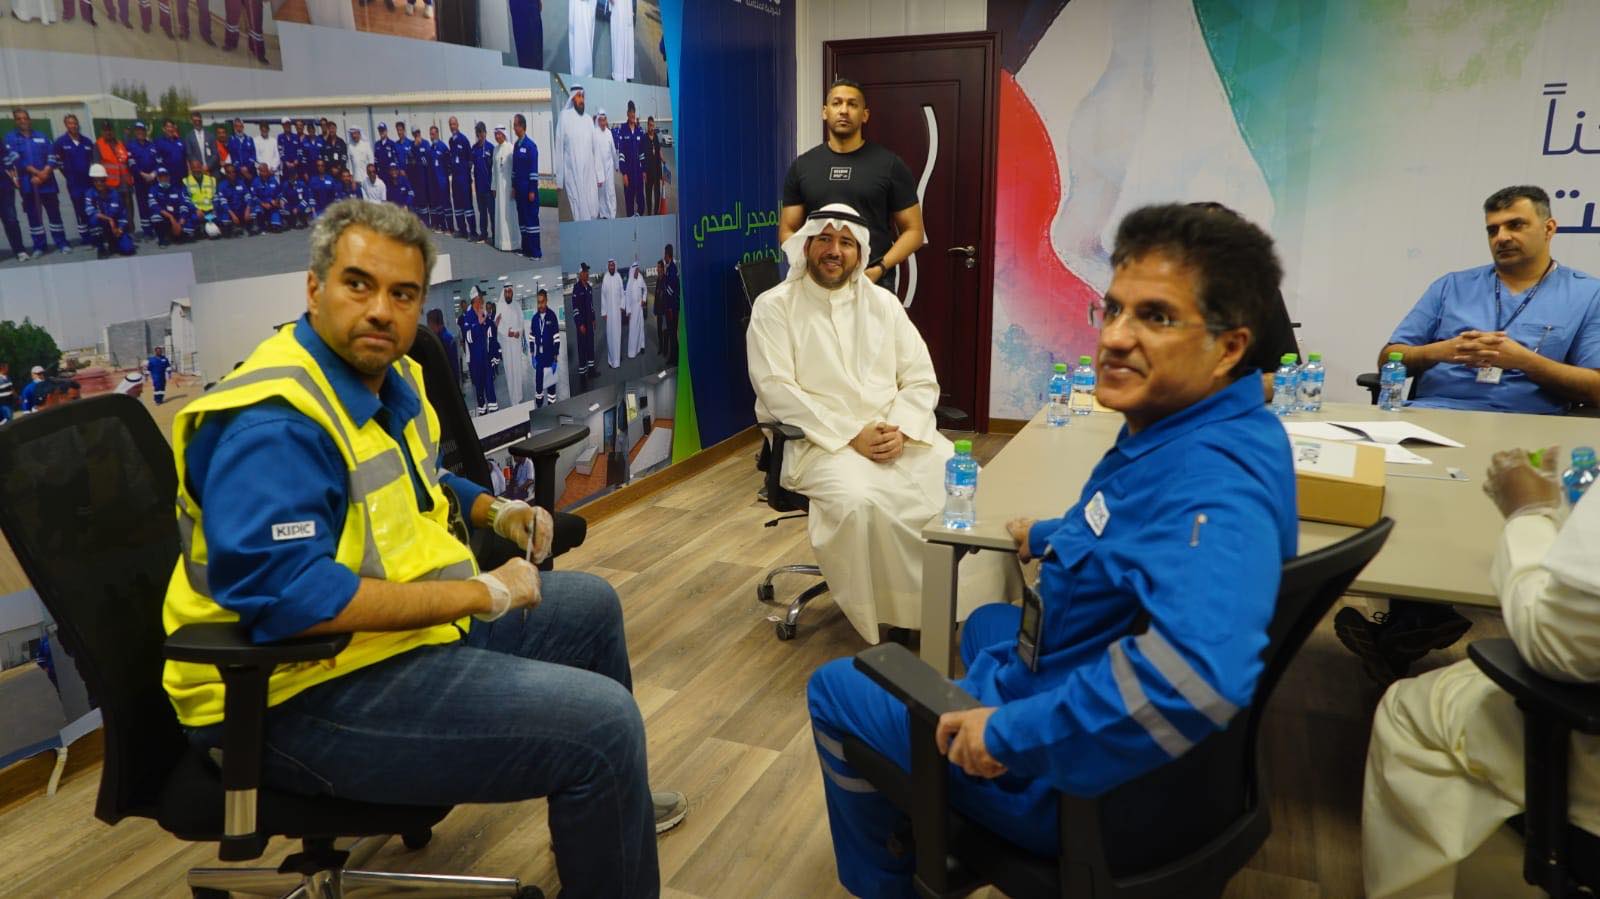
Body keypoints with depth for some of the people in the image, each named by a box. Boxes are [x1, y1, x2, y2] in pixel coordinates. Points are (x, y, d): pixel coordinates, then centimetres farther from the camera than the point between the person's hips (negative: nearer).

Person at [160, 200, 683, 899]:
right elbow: (288, 596, -35)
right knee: (601, 723, -20)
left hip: (412, 625, 10)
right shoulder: (273, 422, -25)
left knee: (590, 606, 23)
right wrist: (482, 595, -28)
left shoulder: (390, 377, 6)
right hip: (308, 692, -10)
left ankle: (615, 811, 43)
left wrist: (494, 511, 5)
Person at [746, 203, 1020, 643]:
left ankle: (964, 607, -3)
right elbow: (776, 389, -10)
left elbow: (921, 380, 9)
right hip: (821, 441, -4)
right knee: (861, 500, -36)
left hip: (898, 434, 4)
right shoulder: (774, 307, 2)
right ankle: (894, 618, -16)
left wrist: (899, 430, -12)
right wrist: (852, 435, -17)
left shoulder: (883, 302, 14)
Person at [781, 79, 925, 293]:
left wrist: (879, 269, -11)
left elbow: (913, 230, 4)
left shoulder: (889, 164, 3)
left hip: (873, 283, -2)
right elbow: (788, 231, 12)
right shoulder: (802, 166, 10)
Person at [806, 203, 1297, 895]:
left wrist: (1011, 733, -40)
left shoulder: (1212, 483, -35)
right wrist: (1053, 538, 29)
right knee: (987, 624, 37)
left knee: (834, 691, 7)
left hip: (1087, 779, -9)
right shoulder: (1183, 429, -3)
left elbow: (1198, 669, -51)